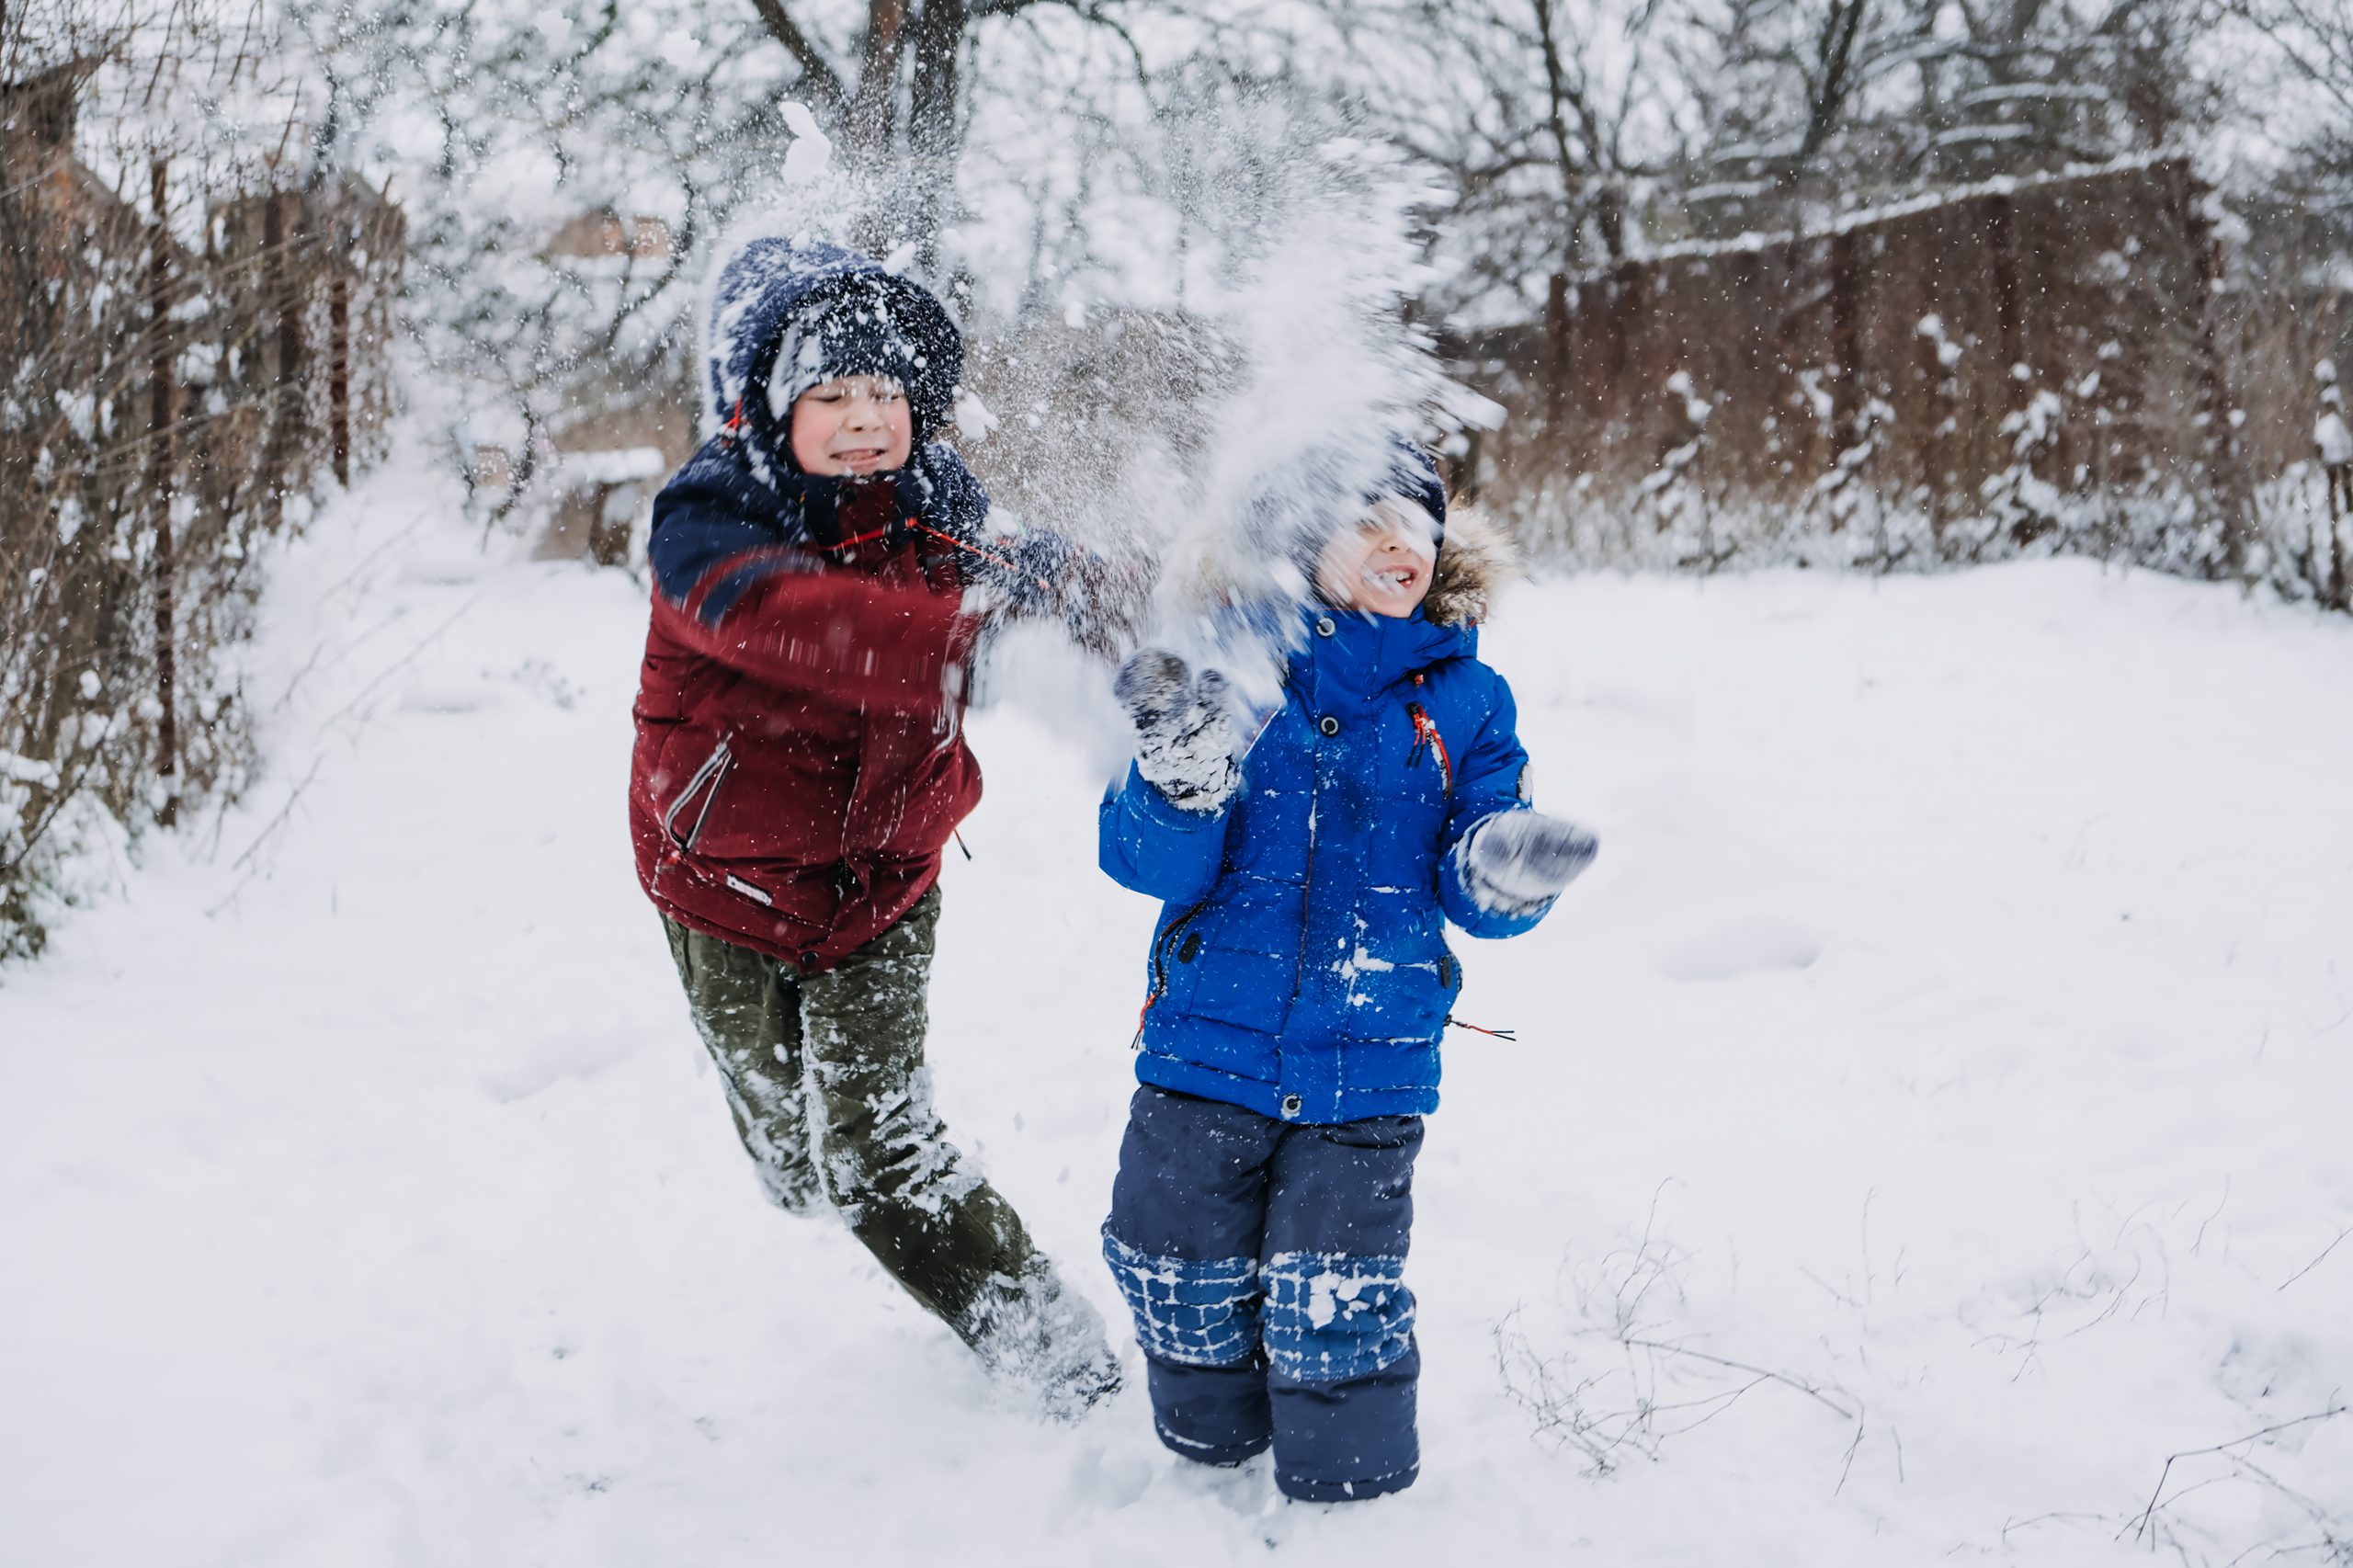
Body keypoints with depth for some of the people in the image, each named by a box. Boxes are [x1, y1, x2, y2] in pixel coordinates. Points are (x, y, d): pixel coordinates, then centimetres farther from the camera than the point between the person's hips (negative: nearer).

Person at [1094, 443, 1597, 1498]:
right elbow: (1147, 863, -7)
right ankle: (1207, 1456, 37)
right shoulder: (1224, 665, -2)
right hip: (1208, 1046, 1)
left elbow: (1467, 890, 0)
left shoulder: (1462, 698, 3)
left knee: (1336, 1314, -3)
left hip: (1369, 1069, 0)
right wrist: (1182, 784, -29)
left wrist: (1501, 871, -24)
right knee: (1184, 1288, 10)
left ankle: (1352, 1502, 20)